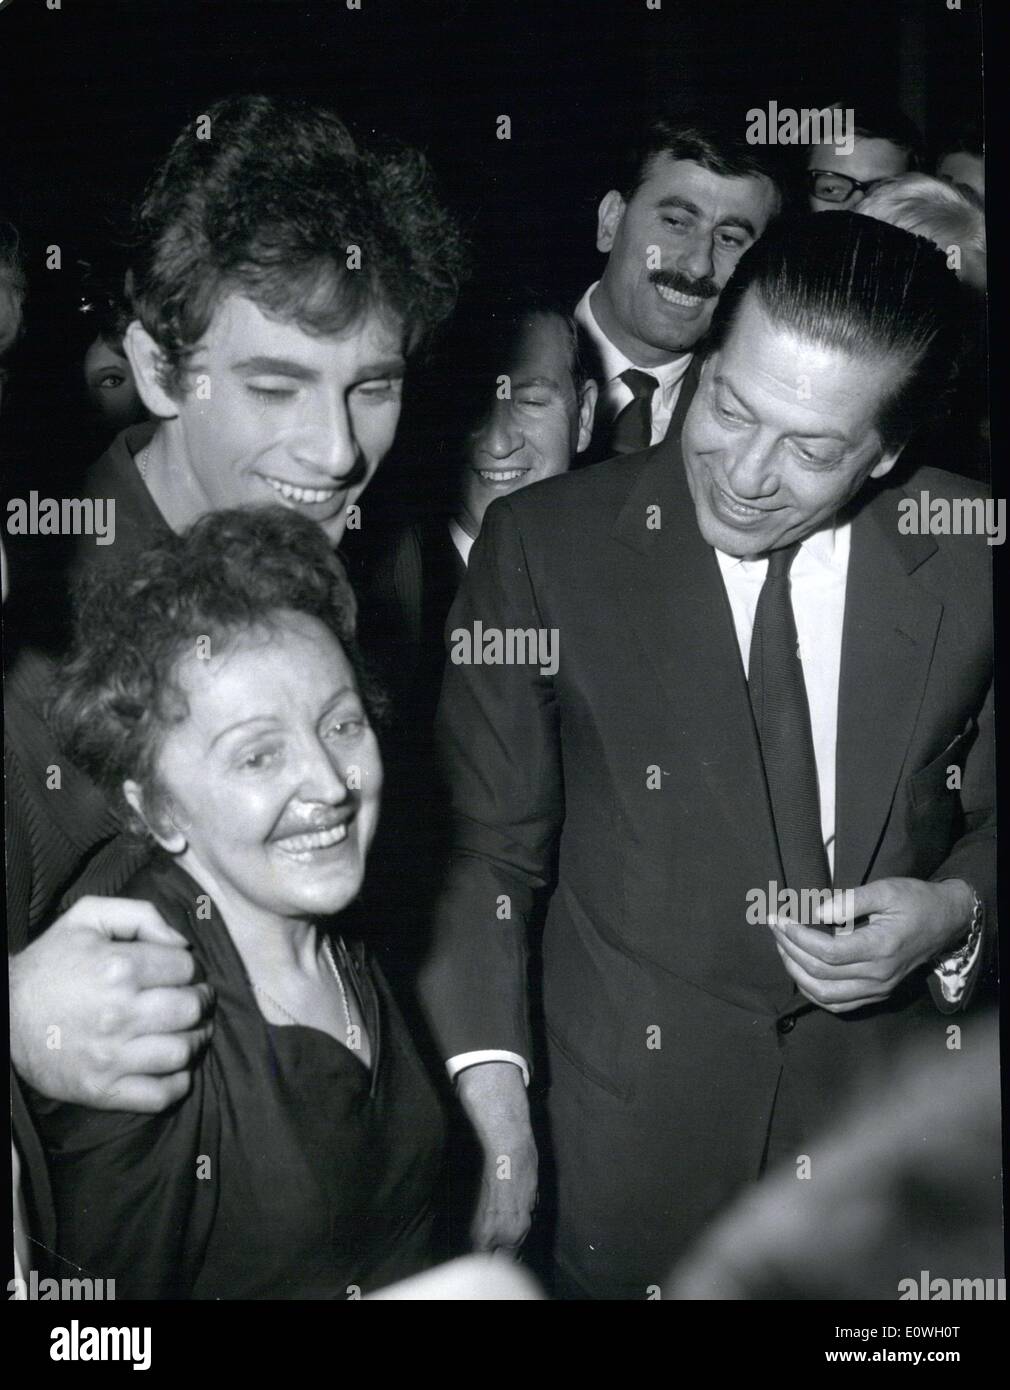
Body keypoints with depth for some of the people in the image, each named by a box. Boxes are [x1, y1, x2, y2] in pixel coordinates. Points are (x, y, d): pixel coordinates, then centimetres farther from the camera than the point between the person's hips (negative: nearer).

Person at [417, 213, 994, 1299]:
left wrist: (958, 915, -13)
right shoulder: (545, 545, -12)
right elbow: (480, 849, -10)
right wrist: (493, 1104, -19)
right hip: (630, 1119, -1)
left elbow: (989, 824, 7)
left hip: (896, 1116, 2)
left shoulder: (970, 555, -6)